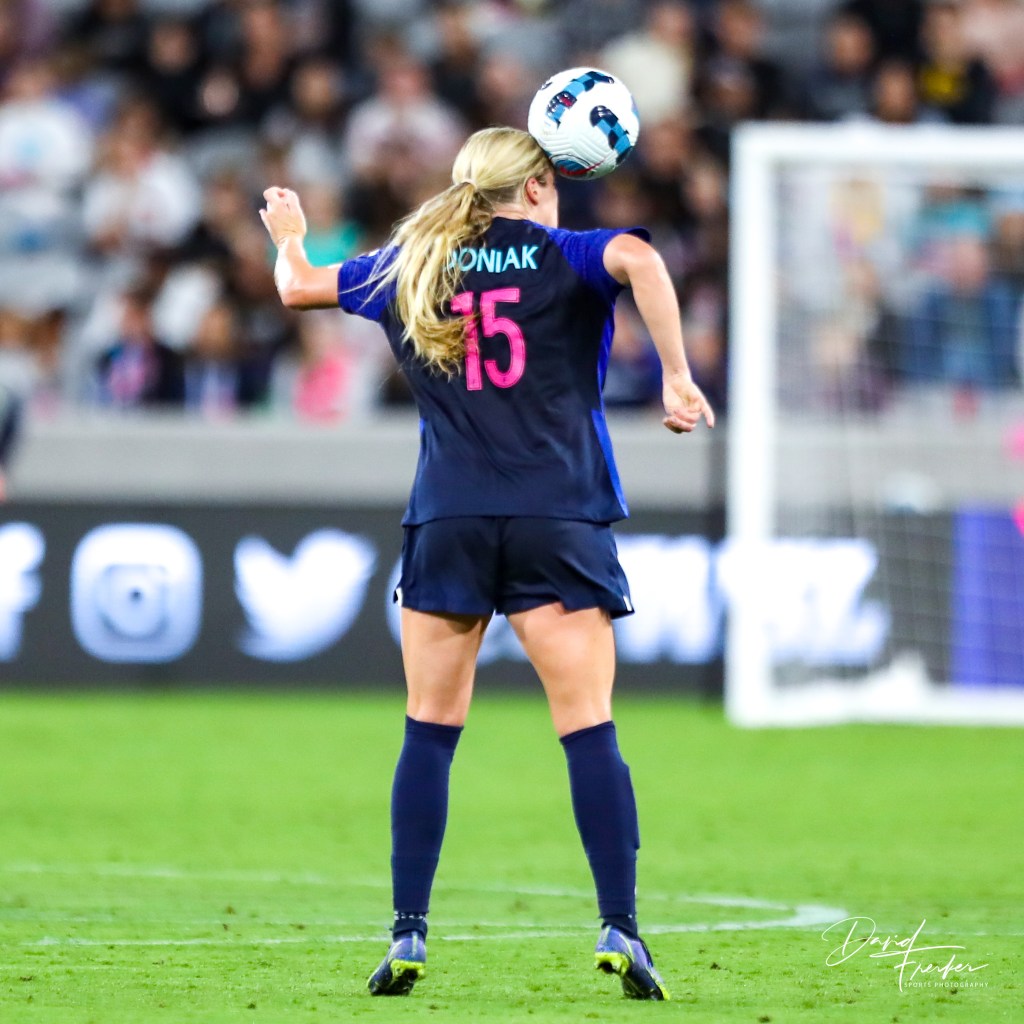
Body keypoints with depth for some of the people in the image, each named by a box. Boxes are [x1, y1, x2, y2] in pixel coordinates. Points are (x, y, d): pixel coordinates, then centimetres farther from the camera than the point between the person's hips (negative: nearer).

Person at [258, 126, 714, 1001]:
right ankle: (620, 929, -11)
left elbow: (299, 286, 26)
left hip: (447, 525, 3)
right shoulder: (559, 255, 3)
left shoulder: (409, 268, 13)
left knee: (430, 731, 8)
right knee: (589, 729, -3)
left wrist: (288, 235, 48)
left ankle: (408, 935, 4)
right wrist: (677, 377, -17)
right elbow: (639, 259, -19)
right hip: (558, 523, -3)